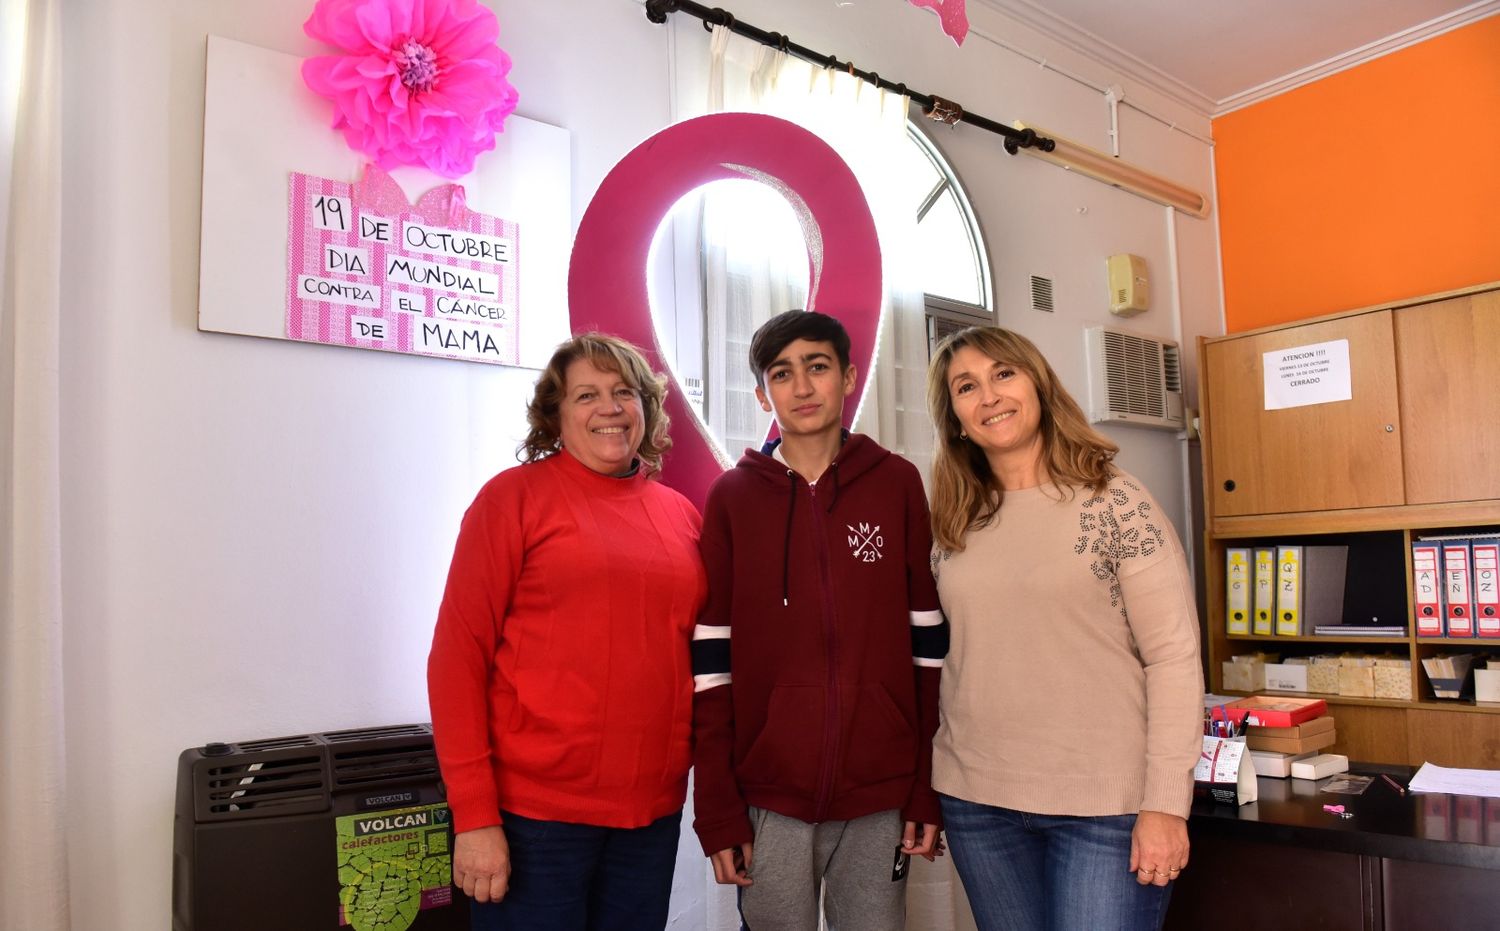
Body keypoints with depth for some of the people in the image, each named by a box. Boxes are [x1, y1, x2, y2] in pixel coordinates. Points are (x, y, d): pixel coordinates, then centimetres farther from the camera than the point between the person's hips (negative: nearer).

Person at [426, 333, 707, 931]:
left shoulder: (682, 515, 7)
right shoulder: (515, 495, -5)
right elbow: (458, 657, -8)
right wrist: (474, 815, -12)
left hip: (653, 812, 4)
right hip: (535, 812, -4)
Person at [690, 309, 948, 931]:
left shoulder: (897, 484, 4)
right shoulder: (731, 497, 3)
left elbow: (932, 644, 3)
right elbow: (711, 658, -1)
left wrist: (930, 787, -1)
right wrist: (717, 808, -5)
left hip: (882, 797, 1)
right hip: (766, 801, 0)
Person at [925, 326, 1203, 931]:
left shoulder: (1115, 501, -7)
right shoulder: (956, 525, 5)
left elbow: (1174, 655, -9)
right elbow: (956, 658, 10)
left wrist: (1164, 803, -13)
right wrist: (926, 789, 8)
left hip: (1105, 802, -4)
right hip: (976, 798, 4)